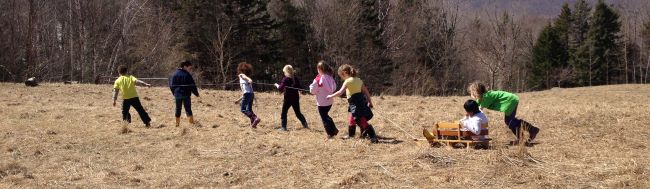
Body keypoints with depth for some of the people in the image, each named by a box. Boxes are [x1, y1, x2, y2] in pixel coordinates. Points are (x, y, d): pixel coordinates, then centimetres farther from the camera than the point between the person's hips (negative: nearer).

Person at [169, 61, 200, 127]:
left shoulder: (174, 74, 7)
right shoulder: (187, 75, -10)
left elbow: (171, 85, 12)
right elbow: (192, 86, -9)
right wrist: (196, 93, 1)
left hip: (177, 95, 4)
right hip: (186, 95, -4)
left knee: (178, 109, 11)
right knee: (188, 109, 0)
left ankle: (177, 123, 13)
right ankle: (192, 122, -3)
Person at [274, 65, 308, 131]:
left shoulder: (286, 79, -13)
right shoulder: (295, 79, 4)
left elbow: (281, 89, -17)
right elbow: (300, 87, 9)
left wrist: (277, 85, 1)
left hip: (288, 98, -6)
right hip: (296, 98, 6)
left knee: (284, 113, 4)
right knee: (298, 113, 17)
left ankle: (283, 127, -2)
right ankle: (305, 124, 14)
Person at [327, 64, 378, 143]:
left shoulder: (348, 81, -10)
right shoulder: (359, 80, 12)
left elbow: (340, 92, -16)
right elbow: (366, 91, 13)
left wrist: (331, 96, -5)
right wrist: (370, 102, 17)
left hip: (355, 103, -9)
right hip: (361, 101, 9)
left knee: (362, 121, -11)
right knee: (352, 119, 26)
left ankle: (373, 138, -17)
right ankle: (350, 134, 43)